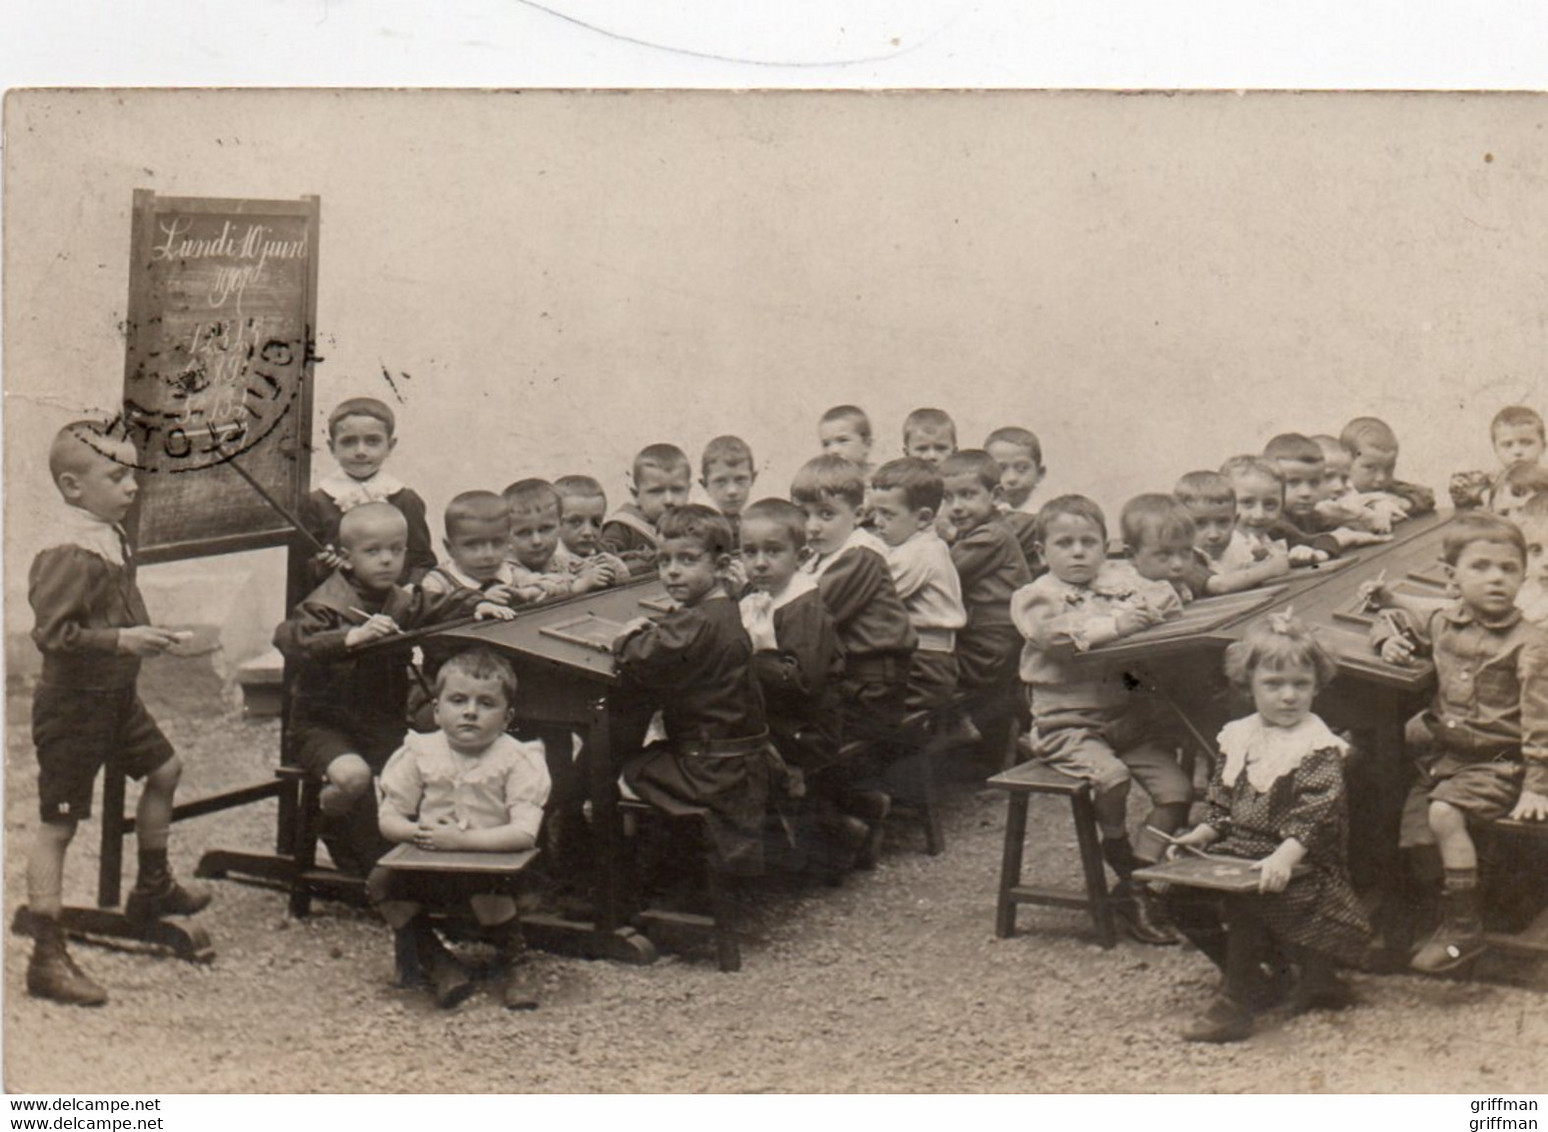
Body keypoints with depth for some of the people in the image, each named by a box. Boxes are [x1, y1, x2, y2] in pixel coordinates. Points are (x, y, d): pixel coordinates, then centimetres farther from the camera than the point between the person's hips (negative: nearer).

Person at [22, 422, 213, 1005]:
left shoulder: (111, 536, 6)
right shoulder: (67, 553, -24)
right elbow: (51, 633, -29)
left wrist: (142, 635, 12)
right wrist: (123, 640, -31)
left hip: (115, 694, 10)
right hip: (73, 704, -10)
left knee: (164, 769, 23)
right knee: (57, 825, -3)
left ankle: (153, 889, 45)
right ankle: (47, 958, 2)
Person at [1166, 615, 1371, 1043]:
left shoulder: (1318, 746, -10)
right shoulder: (1238, 737, 11)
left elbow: (1315, 815, -21)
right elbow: (1220, 803, 18)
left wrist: (1284, 856, -34)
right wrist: (1199, 836, 0)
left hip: (1297, 864, -7)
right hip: (1238, 852, 7)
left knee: (1245, 899, -30)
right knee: (1183, 899, -5)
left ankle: (1236, 1001, -14)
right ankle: (1256, 978, 13)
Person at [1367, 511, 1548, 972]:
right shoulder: (1444, 623, 4)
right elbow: (1401, 620, 26)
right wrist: (1390, 637, 2)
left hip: (1496, 761, -7)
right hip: (1442, 752, 7)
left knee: (1445, 812, -25)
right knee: (1410, 818, 3)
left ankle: (1463, 928, -18)